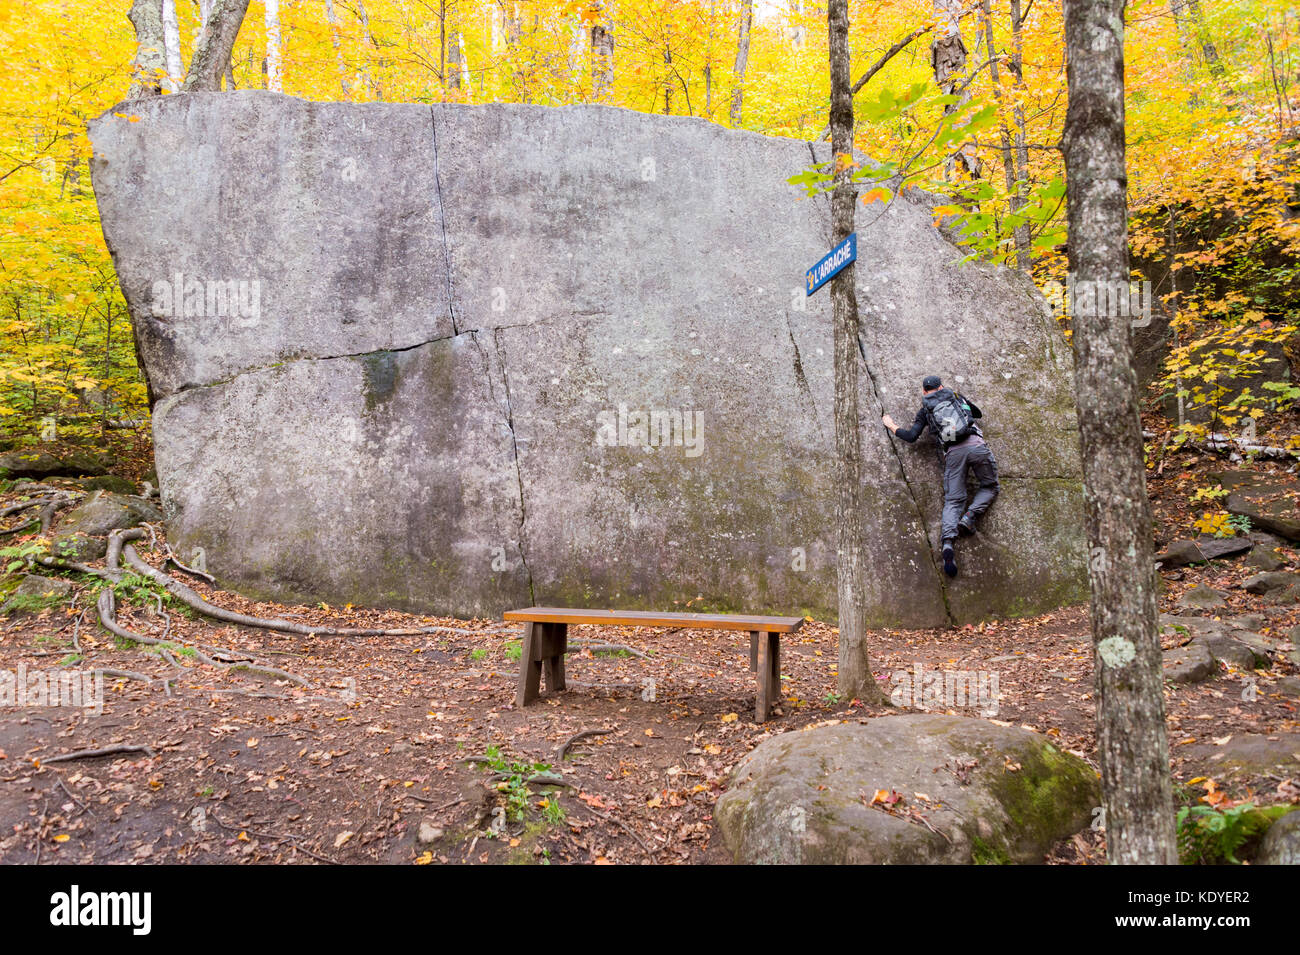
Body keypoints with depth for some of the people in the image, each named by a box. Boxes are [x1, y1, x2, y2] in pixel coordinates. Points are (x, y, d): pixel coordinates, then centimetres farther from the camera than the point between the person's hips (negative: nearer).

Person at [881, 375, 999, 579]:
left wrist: (892, 426, 29)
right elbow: (979, 413, 40)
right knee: (990, 487, 18)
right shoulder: (957, 397, 25)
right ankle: (970, 516, -9)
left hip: (953, 452, 0)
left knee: (953, 500, -2)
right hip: (975, 445, 0)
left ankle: (949, 543, -26)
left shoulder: (924, 411, 20)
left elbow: (911, 436, 12)